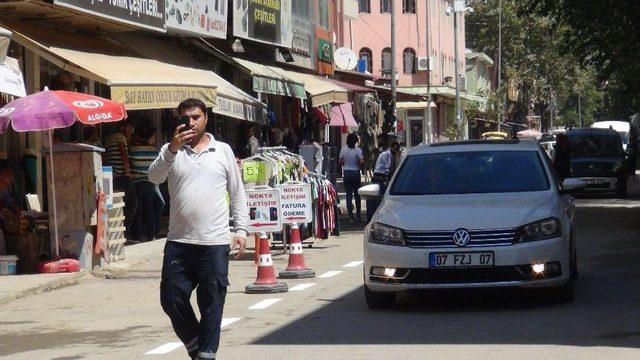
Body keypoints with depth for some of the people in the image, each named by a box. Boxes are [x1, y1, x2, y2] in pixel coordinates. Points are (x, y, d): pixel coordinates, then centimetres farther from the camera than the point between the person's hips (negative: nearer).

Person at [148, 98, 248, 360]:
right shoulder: (172, 151, 9)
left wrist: (241, 230, 5)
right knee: (172, 299, 4)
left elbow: (237, 193, 12)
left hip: (215, 242, -1)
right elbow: (154, 177, -10)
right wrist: (173, 149, -23)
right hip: (178, 242, 1)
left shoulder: (223, 151, 10)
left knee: (212, 302, -1)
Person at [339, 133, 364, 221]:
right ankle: (358, 215, 13)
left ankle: (350, 215, 1)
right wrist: (358, 164, 4)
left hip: (346, 173, 1)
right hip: (355, 172, -1)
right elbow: (362, 161, -17)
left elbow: (340, 161, 0)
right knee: (357, 194, 10)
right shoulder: (358, 150, -10)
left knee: (348, 194, 5)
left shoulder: (343, 150, -3)